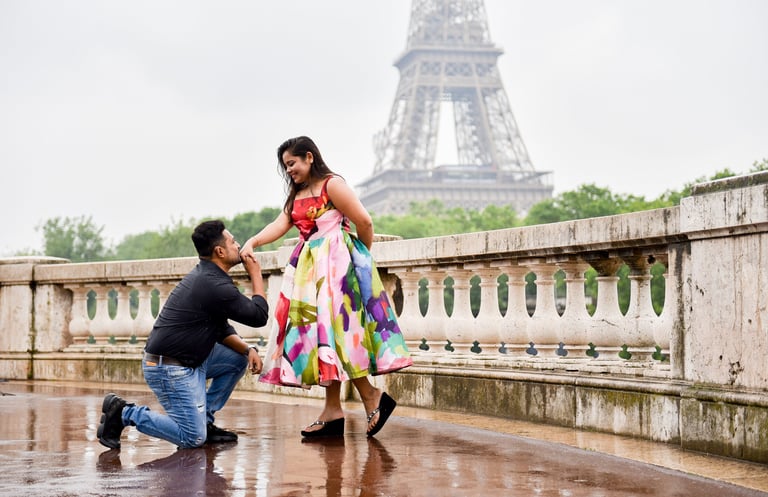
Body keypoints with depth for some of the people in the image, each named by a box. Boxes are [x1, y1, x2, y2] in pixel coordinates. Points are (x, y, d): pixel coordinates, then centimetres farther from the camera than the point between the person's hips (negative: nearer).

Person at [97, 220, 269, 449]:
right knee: (193, 439, -10)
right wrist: (256, 275, 0)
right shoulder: (215, 285, -20)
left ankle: (204, 419, 15)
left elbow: (221, 329, 18)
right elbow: (259, 316, -12)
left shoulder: (205, 275, 12)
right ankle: (124, 413, -2)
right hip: (169, 369, -10)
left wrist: (248, 349, 2)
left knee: (239, 358, 12)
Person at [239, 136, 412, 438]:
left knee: (334, 329, -14)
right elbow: (280, 225, 2)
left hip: (336, 263, -8)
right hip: (310, 267, 8)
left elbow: (364, 222, -11)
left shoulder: (332, 184, -8)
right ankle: (333, 410, 4)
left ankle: (371, 397, -4)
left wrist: (363, 255, 3)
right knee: (315, 331, 3)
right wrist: (252, 243, -15)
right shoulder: (296, 195, 17)